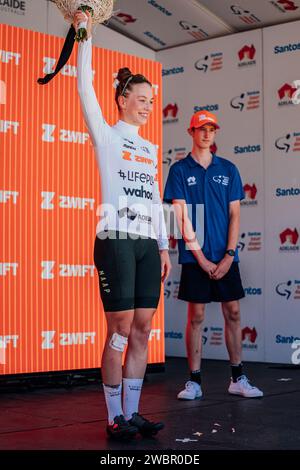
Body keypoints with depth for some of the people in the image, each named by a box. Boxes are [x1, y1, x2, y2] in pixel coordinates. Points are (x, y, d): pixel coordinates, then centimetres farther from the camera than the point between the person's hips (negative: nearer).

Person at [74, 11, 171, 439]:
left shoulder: (150, 149, 20)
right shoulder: (107, 137, 4)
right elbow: (85, 89, -6)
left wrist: (163, 247, 14)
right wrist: (84, 33, -6)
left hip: (147, 244, 6)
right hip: (116, 240, -6)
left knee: (142, 331, 4)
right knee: (120, 330, -6)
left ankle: (133, 413, 11)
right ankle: (115, 418, 3)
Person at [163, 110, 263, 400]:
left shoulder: (228, 169, 10)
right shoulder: (180, 170, 2)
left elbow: (234, 214, 6)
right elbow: (181, 217, -4)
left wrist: (229, 255, -6)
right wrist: (201, 258, -11)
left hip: (225, 257, 3)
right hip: (195, 257, -3)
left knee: (233, 313, 5)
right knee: (196, 316, 0)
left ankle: (237, 379, 15)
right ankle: (194, 382, 8)